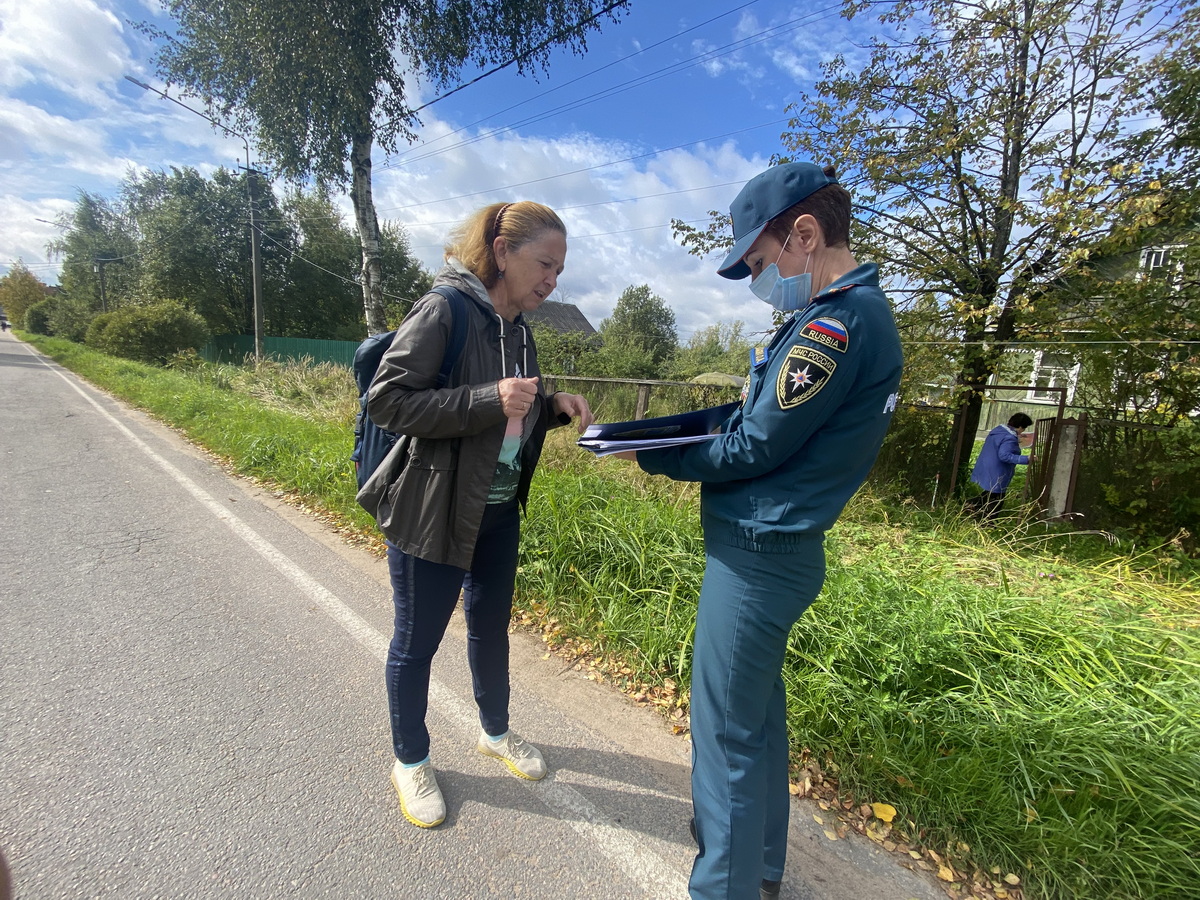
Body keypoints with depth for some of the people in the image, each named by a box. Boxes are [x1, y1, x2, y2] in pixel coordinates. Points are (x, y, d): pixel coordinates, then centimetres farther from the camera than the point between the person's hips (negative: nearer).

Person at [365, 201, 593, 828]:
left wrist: (553, 405, -2)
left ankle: (496, 732, 47)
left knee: (491, 626, 22)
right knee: (416, 641, 12)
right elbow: (386, 400, -21)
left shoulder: (517, 328, 7)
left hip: (499, 511, 8)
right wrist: (488, 400, -30)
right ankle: (410, 761, 38)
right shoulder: (445, 310, -17)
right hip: (431, 512, -7)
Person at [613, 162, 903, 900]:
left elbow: (754, 449, -18)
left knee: (728, 729, 5)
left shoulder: (834, 321, -18)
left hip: (757, 554, -10)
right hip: (780, 548, 10)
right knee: (759, 710, 23)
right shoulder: (862, 310, 13)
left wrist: (656, 456, -4)